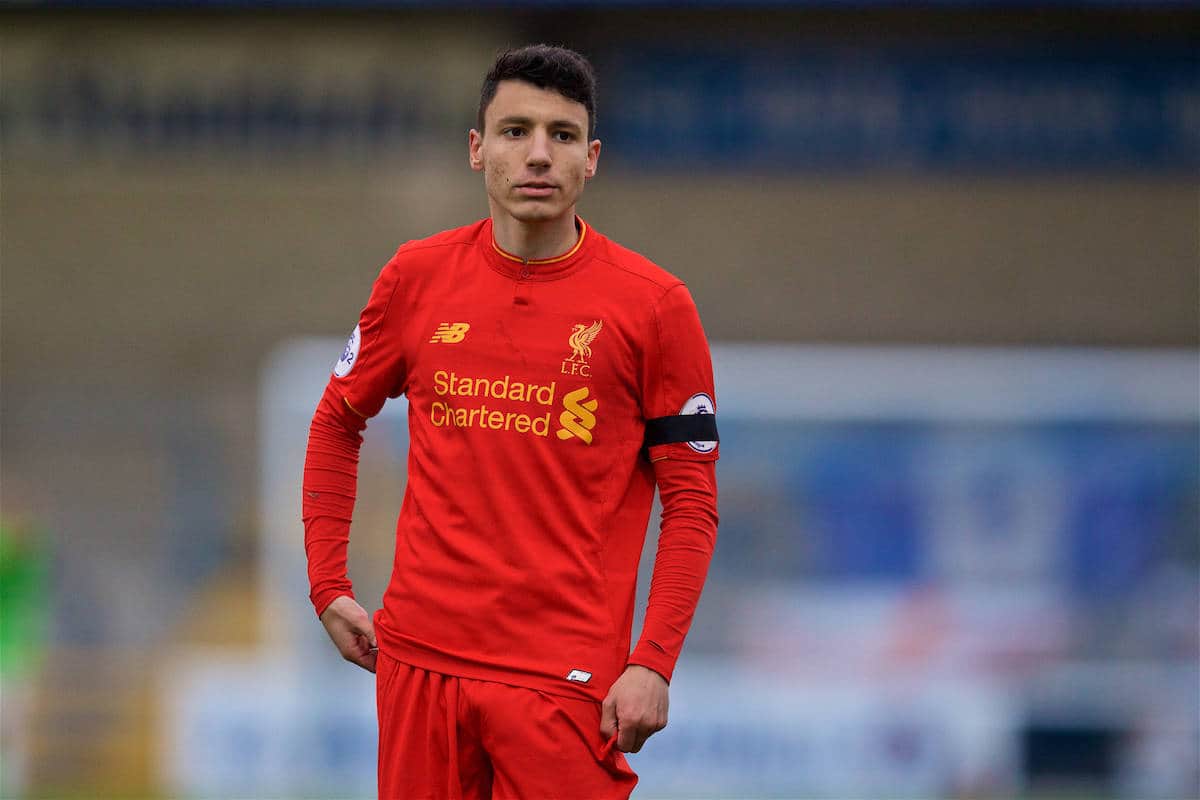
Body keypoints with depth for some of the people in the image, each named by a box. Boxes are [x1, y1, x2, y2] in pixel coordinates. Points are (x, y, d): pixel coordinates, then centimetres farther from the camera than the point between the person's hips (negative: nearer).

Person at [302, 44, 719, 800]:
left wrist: (653, 663, -10)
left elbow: (692, 503, -2)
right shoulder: (417, 277, 5)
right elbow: (337, 423, 19)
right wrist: (329, 587, 12)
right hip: (418, 655, 3)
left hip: (567, 676, -3)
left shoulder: (654, 305, -4)